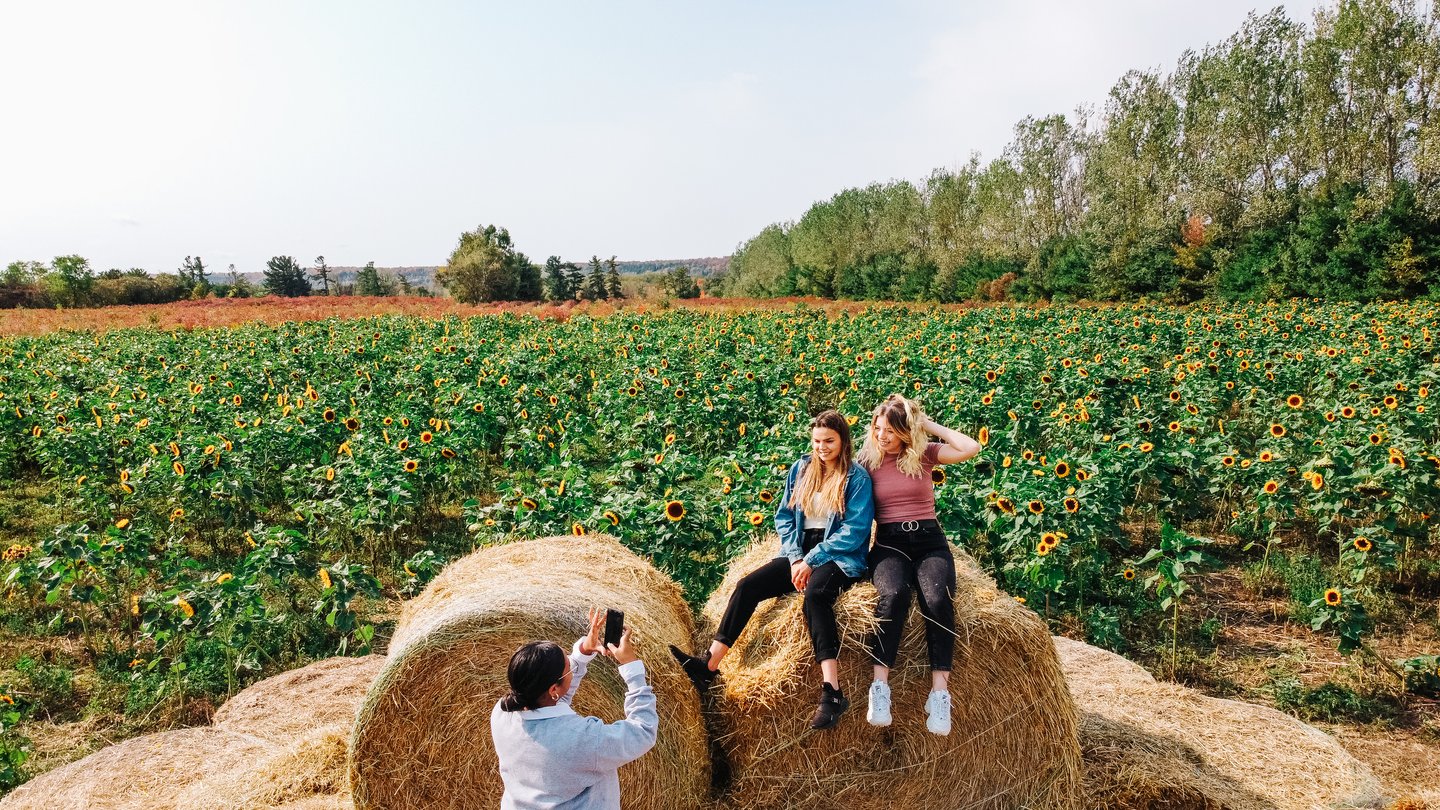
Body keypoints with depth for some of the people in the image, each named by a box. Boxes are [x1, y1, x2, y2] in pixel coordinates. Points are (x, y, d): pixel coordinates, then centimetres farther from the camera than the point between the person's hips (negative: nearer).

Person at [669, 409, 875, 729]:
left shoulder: (857, 477, -4)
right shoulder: (801, 468, 11)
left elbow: (855, 530, -12)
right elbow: (784, 517, 10)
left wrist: (812, 559, -16)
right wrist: (795, 557, -6)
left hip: (839, 557, -5)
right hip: (799, 553, 5)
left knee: (815, 594, -37)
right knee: (747, 586, -17)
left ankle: (832, 693, -41)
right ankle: (708, 666, -19)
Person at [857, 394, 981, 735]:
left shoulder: (925, 454, 6)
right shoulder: (867, 460, 8)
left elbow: (972, 448, -8)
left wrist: (929, 425, -2)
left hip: (929, 540, 1)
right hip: (888, 542, 0)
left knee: (938, 600, -31)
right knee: (893, 594, -35)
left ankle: (939, 693, -28)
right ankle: (880, 688, -34)